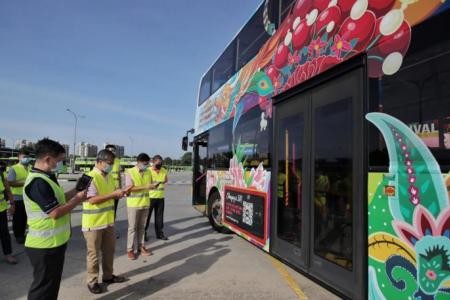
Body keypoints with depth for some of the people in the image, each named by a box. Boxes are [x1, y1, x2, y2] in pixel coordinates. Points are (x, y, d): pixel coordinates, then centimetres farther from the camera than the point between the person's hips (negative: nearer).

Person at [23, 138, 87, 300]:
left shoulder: (46, 177, 9)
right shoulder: (38, 182, -24)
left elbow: (56, 200, 15)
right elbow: (55, 212, -27)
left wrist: (75, 192, 2)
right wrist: (77, 200, -15)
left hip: (54, 243, 10)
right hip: (44, 246, -10)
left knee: (52, 284, 23)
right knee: (43, 287, 6)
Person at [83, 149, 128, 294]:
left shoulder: (109, 176, 8)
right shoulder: (90, 177, -18)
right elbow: (93, 200, -24)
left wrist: (121, 193, -2)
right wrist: (114, 194, -24)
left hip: (108, 221, 8)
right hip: (93, 223, -7)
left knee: (109, 250, 18)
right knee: (94, 253, 8)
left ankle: (108, 276, 35)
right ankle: (92, 281, 24)